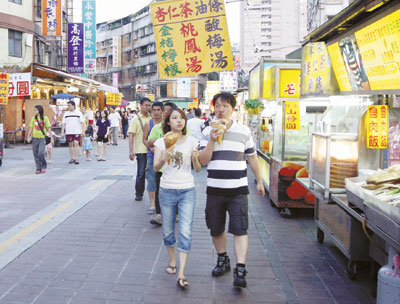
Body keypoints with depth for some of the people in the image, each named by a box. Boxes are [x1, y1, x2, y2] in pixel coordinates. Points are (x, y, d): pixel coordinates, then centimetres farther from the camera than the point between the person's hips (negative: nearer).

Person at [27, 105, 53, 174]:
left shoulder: (45, 118, -3)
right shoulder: (33, 118, 6)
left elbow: (49, 128, -1)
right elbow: (31, 128, 11)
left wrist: (51, 138, -3)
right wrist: (28, 137, 4)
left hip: (42, 138, -3)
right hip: (35, 138, 4)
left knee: (41, 153, -16)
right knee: (35, 154, 3)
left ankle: (44, 166, 5)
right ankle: (38, 168, 12)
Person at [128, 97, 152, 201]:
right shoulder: (136, 119, -2)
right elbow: (131, 135, -6)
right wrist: (131, 151, -14)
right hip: (141, 150, -4)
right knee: (141, 173, 1)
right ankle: (139, 194, 13)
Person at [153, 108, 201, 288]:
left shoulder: (191, 141, 1)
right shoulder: (161, 142, 0)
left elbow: (198, 169, 2)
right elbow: (155, 168, -10)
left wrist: (195, 159, -20)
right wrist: (165, 157, -30)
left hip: (187, 191, -1)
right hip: (167, 190, 1)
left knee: (185, 232, -9)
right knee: (168, 231, 11)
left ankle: (181, 274, -6)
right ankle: (172, 261, 35)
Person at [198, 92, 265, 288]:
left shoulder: (244, 131, 2)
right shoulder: (207, 132, 4)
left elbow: (252, 158, 11)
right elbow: (202, 160, -4)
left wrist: (259, 181, 13)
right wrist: (212, 141, -16)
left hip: (238, 189, -2)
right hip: (214, 189, 2)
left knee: (239, 229, -9)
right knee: (216, 228, 14)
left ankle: (240, 270, -8)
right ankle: (222, 260, 34)